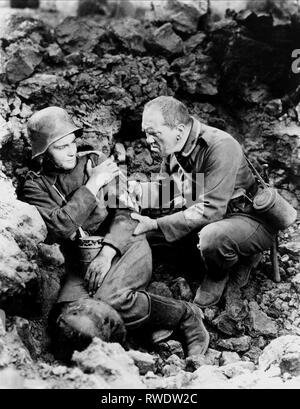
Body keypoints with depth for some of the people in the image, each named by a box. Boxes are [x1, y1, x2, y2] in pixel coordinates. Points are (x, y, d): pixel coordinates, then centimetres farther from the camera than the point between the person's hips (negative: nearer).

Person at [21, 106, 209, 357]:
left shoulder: (96, 162, 8)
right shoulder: (36, 186, 7)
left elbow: (126, 213, -1)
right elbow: (60, 227, -10)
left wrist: (107, 253, -18)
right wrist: (92, 185, -12)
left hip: (124, 245, -1)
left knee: (109, 298, -33)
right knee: (71, 313, -30)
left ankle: (187, 317, -13)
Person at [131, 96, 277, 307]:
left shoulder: (220, 147, -30)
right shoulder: (172, 147, -5)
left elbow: (211, 209, -33)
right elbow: (166, 189, 5)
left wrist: (157, 225, -33)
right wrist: (132, 188, -14)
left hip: (252, 219, -8)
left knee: (211, 237, -39)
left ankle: (218, 276, 0)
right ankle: (234, 256, 10)